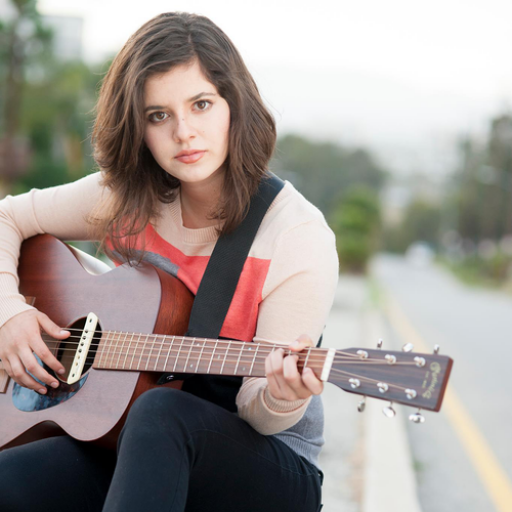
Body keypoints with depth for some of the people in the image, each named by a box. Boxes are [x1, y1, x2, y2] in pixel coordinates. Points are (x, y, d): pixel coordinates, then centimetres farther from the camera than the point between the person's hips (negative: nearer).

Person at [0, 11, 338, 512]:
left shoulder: (299, 238, -15)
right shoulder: (125, 199, -2)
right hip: (127, 443, 3)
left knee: (161, 410, -38)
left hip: (266, 468, -2)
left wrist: (280, 398, -36)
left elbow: (256, 412, -13)